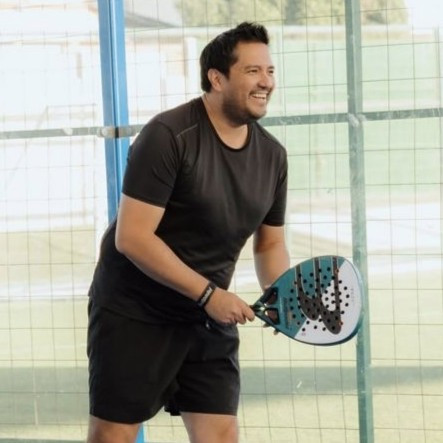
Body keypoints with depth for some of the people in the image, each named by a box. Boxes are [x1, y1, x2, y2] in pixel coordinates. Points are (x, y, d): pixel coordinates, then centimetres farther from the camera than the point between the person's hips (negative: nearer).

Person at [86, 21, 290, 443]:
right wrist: (208, 293, -24)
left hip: (212, 318, 6)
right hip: (134, 314, -6)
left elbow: (270, 243, 15)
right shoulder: (168, 135, -17)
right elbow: (132, 237, -22)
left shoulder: (272, 155, 3)